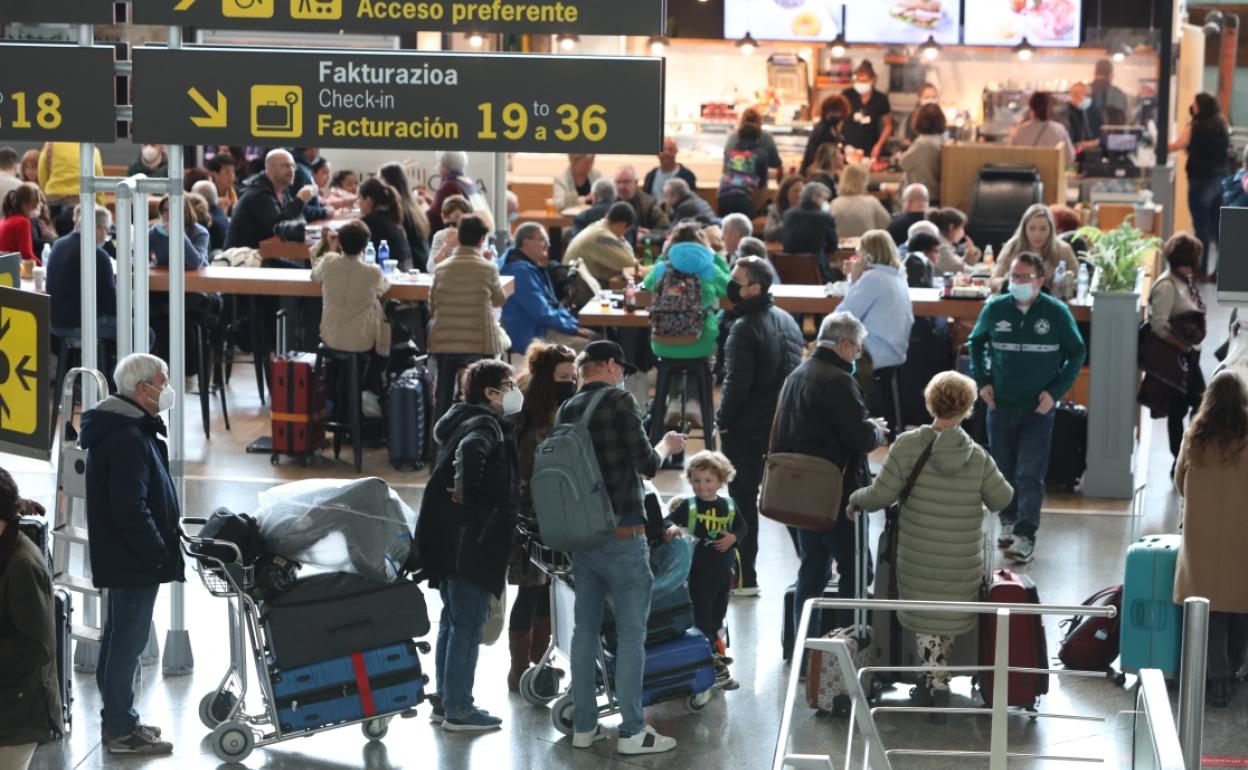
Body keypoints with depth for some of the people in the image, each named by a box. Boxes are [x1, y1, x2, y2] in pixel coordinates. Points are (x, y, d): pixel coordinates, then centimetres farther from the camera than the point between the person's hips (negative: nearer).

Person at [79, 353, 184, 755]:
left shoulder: (124, 429, 12)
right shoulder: (129, 439, -22)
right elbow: (131, 510, -26)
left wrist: (167, 534, 17)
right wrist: (160, 553, -19)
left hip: (120, 556, 11)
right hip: (134, 560, -11)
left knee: (119, 638, 17)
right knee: (128, 641, -5)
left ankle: (117, 719, 27)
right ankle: (121, 730, 1)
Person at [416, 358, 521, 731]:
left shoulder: (462, 421, 16)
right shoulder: (485, 424, -14)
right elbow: (471, 449, -36)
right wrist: (464, 492, -26)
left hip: (446, 542, 10)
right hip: (469, 543, -10)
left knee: (452, 620, 17)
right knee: (468, 624, -4)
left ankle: (445, 701, 25)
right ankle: (458, 710, 0)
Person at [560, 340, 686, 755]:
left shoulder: (565, 412, 7)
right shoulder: (619, 401, -10)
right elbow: (646, 464, -11)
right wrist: (667, 446, 9)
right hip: (622, 536, -6)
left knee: (585, 629, 12)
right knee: (630, 634, -1)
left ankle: (584, 726, 16)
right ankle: (632, 732, 1)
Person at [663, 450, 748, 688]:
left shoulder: (729, 505, 4)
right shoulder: (688, 505, -7)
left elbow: (743, 526, 13)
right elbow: (669, 520, -14)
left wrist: (734, 537, -7)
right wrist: (671, 528, -36)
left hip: (723, 569, 4)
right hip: (699, 570, -4)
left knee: (718, 615, 18)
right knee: (703, 616, -1)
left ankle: (714, 649, 36)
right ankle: (715, 667, 3)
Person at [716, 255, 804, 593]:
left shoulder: (745, 328, -19)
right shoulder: (787, 321, 8)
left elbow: (736, 384, -21)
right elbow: (797, 373, 14)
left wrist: (723, 421, -8)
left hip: (747, 428, -8)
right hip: (784, 424, 8)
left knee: (743, 499, 1)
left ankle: (745, 577, 4)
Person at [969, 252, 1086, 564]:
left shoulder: (1057, 312, -6)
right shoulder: (995, 309, 0)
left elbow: (1077, 353, 3)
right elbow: (976, 343, 16)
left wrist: (1055, 391, -6)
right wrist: (982, 381, 5)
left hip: (1038, 409, -3)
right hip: (1000, 406, 3)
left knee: (1030, 475, -10)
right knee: (1004, 471, 12)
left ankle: (1025, 536, -11)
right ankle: (1009, 521, 30)